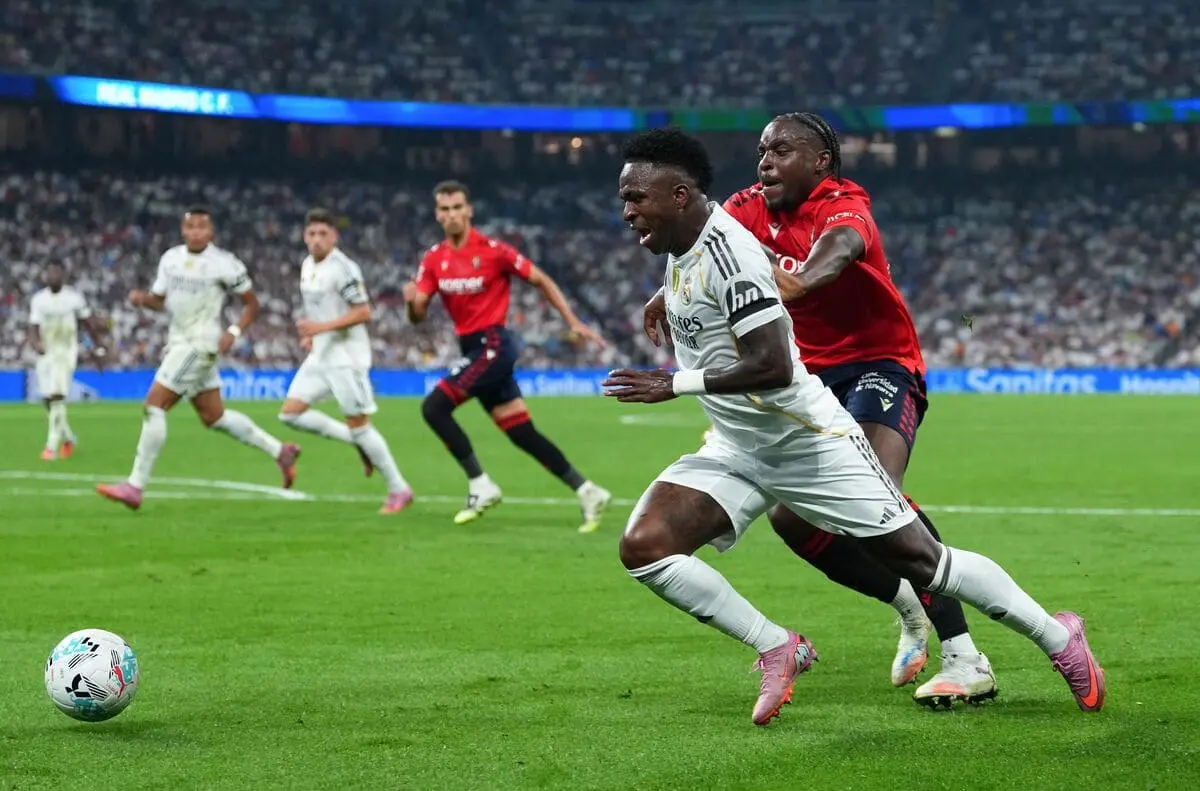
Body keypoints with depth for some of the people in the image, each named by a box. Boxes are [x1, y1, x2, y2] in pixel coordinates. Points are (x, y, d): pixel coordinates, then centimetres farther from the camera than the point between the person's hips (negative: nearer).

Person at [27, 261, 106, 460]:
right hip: (45, 353, 4)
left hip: (66, 352, -4)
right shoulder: (38, 300, 2)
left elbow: (90, 323, 7)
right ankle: (68, 437, 30)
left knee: (57, 396, -19)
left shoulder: (74, 298, -4)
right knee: (48, 399, 7)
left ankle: (52, 445, -18)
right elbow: (33, 328, -3)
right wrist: (36, 343, -24)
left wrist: (98, 348, 11)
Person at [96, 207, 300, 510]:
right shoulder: (170, 258, 8)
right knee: (214, 416, 14)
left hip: (200, 345, -8)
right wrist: (142, 298, -5)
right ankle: (280, 451, 27)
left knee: (154, 406, -13)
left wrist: (234, 332, -16)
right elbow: (160, 300, 16)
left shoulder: (224, 264, -10)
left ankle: (135, 486, -11)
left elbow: (251, 304, -1)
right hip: (179, 343, 8)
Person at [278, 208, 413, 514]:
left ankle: (399, 489, 7)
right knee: (291, 413, 1)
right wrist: (311, 335, 11)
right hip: (319, 355, 9)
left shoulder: (342, 268, -16)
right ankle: (358, 443, 13)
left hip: (346, 357, -9)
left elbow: (363, 312, -20)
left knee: (358, 425, -5)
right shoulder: (307, 265, 11)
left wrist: (321, 327, -25)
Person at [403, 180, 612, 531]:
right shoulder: (434, 258, 6)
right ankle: (587, 492, 13)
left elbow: (542, 281, -3)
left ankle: (481, 486, -9)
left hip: (493, 345, -6)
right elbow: (418, 315, 3)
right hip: (472, 349, 6)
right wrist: (411, 301, -21)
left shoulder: (493, 250, -11)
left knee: (434, 407, -17)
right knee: (522, 433, 6)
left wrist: (573, 323, -5)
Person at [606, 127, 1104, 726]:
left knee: (924, 563, 0)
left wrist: (677, 384, -25)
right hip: (735, 450, 8)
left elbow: (773, 365, -30)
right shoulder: (680, 250, 5)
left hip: (809, 444, -8)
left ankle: (1056, 637, 21)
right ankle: (778, 648, 0)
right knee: (642, 547, -12)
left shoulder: (726, 250, -24)